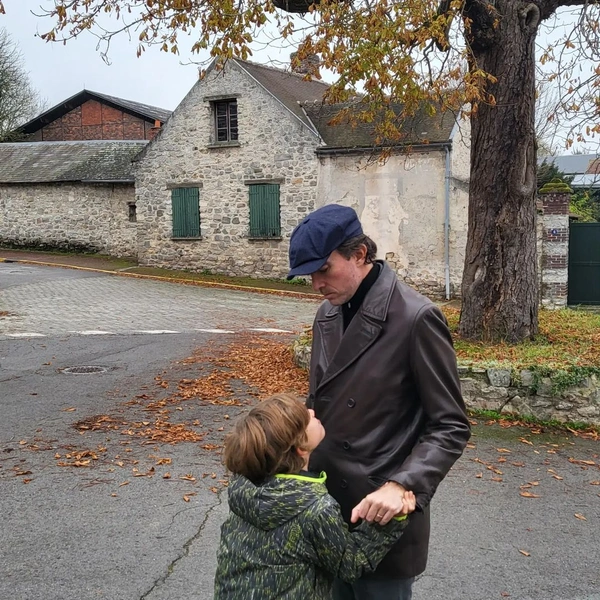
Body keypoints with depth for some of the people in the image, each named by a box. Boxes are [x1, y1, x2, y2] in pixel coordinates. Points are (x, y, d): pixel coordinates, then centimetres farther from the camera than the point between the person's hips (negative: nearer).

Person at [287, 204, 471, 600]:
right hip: (325, 504, 6)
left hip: (381, 513, -6)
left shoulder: (416, 318, -17)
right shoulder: (328, 315, 6)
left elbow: (451, 426, -15)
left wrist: (401, 486, -27)